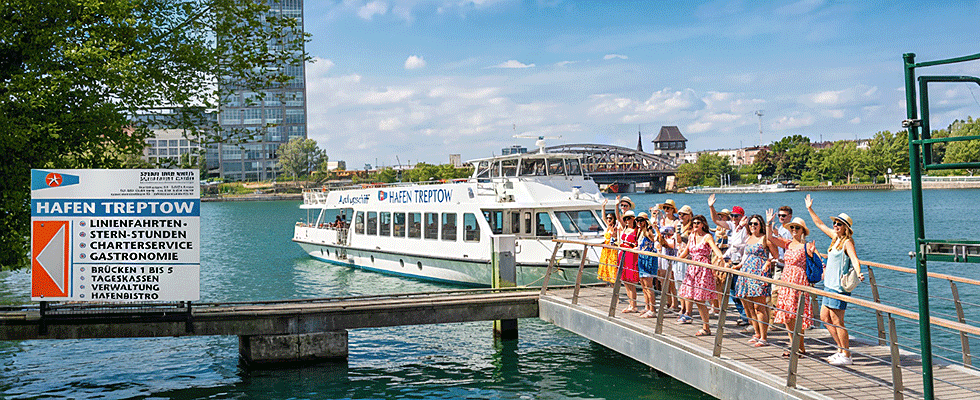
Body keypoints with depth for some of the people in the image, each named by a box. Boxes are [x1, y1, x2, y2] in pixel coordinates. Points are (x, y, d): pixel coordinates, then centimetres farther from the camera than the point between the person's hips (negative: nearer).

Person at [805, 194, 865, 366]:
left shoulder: (847, 242, -12)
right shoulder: (835, 237, 12)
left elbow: (855, 259, -27)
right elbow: (820, 224, 26)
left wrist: (858, 274, -45)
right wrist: (810, 209, 32)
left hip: (839, 286, -9)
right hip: (829, 285, 9)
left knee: (837, 321, -7)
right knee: (824, 317, 13)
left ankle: (846, 356, 0)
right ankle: (842, 349, 21)